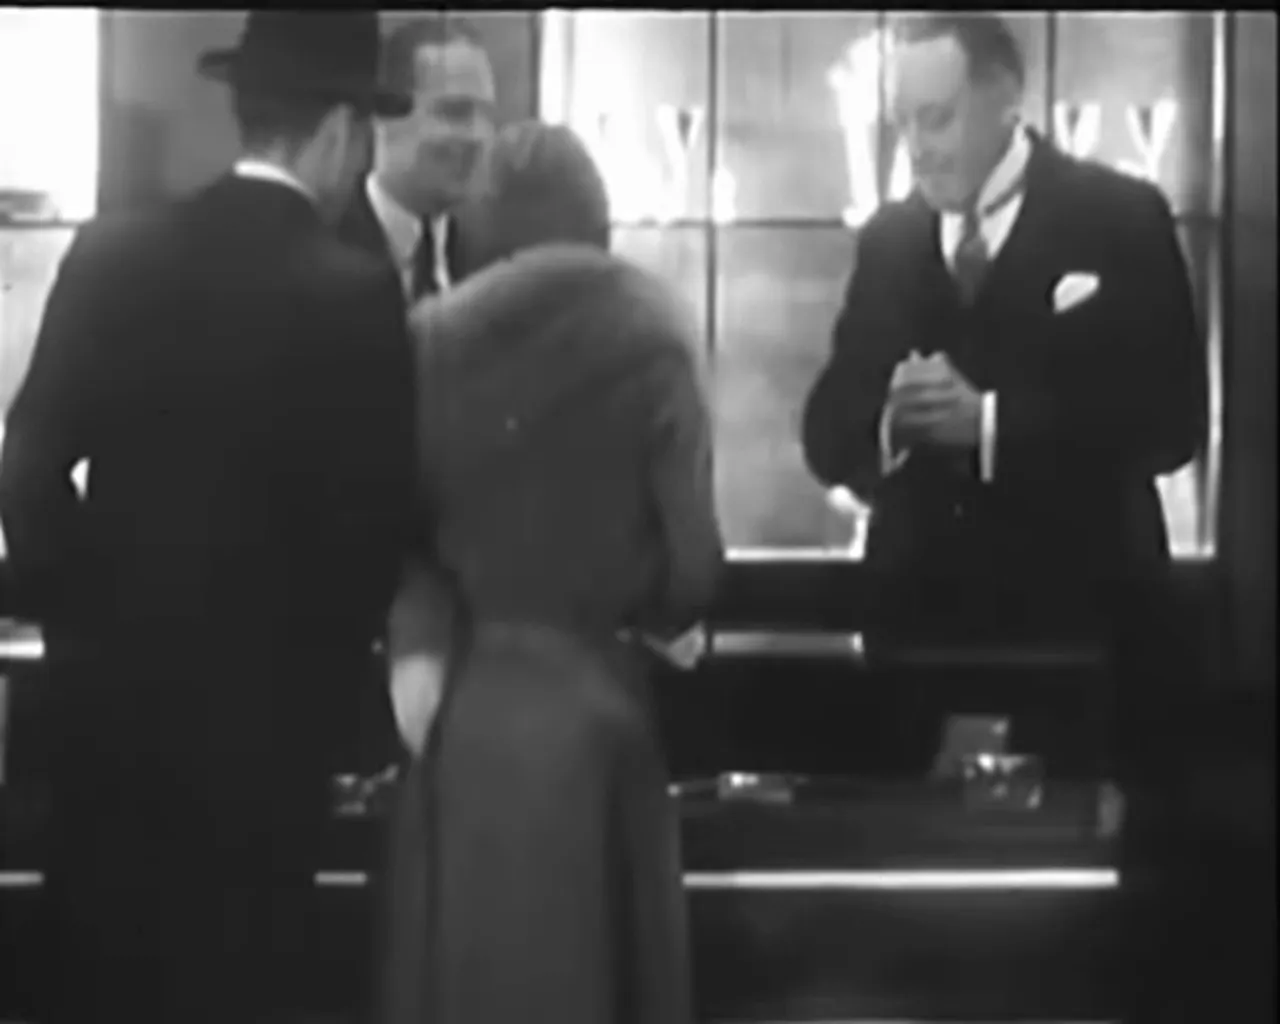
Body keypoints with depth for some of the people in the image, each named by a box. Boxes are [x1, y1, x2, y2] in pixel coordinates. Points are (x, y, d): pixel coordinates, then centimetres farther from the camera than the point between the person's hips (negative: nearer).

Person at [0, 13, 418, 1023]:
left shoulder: (112, 252, -3)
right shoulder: (355, 292, -13)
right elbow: (377, 515, -10)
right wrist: (328, 663, 6)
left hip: (112, 683, 4)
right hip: (264, 702, -3)